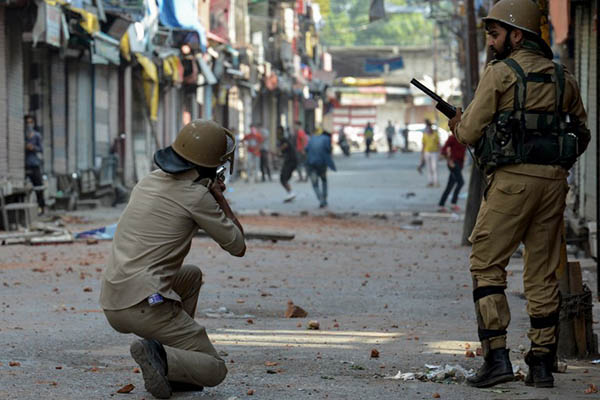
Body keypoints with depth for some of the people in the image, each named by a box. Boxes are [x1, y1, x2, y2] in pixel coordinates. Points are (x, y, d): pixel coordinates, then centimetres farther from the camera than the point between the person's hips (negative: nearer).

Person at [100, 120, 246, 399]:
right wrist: (220, 199, 14)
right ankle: (161, 358, -22)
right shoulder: (197, 197, -7)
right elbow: (238, 247, 3)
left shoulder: (149, 181, 15)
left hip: (112, 305, 7)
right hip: (145, 306, -7)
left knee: (192, 275, 33)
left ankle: (171, 369, 20)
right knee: (214, 371, 5)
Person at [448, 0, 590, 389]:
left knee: (487, 265, 3)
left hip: (512, 180, -5)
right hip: (555, 181, 5)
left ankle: (496, 356, -7)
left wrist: (458, 124, 18)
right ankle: (542, 363, 8)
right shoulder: (564, 77, 12)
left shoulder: (500, 73, -4)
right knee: (543, 273, 10)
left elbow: (470, 132, -3)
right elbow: (582, 134, 17)